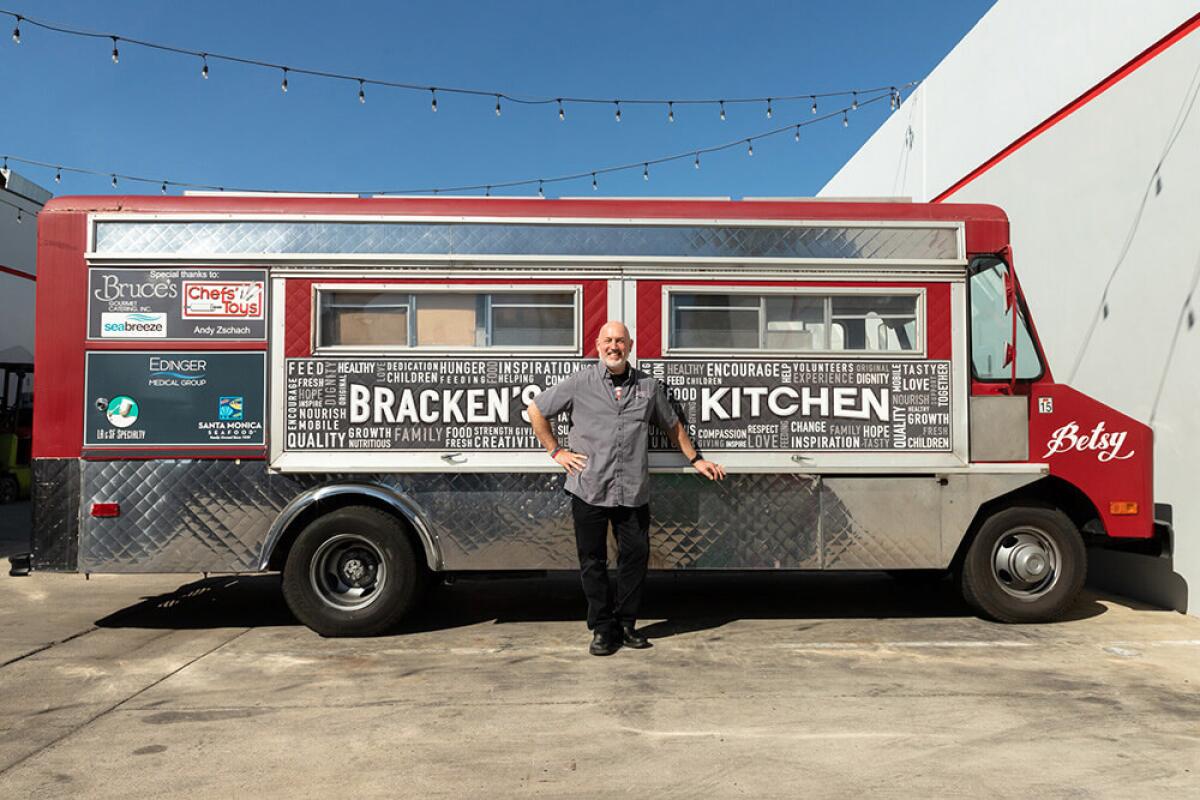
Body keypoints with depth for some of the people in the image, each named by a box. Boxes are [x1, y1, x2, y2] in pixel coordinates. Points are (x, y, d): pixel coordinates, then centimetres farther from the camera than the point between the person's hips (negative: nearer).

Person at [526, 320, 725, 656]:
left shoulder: (649, 386, 9)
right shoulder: (580, 383, 1)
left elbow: (672, 425, 22)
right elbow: (535, 410, 10)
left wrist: (695, 459, 21)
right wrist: (556, 451, 5)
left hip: (634, 491, 2)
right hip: (589, 488, -2)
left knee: (636, 555, 6)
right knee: (593, 559, 4)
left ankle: (626, 624, 23)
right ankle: (602, 629, 17)